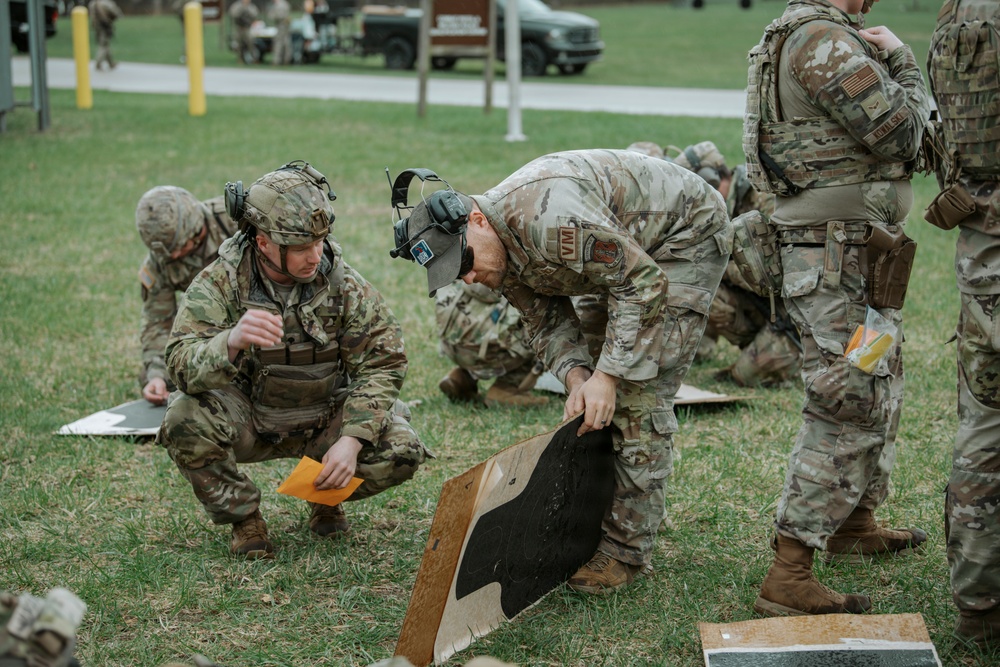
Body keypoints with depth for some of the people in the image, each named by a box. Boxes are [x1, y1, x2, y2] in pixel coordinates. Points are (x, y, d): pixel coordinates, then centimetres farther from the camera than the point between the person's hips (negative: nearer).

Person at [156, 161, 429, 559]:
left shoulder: (344, 285, -13)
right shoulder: (219, 284, -19)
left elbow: (382, 364, -10)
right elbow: (182, 366, -31)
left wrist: (351, 439, -24)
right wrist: (231, 342, -54)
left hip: (324, 419, 2)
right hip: (247, 419, -1)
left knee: (401, 452, -22)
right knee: (185, 420, -32)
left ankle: (327, 497, 11)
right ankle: (243, 516, -5)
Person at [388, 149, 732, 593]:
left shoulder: (547, 215, -37)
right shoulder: (498, 254, -7)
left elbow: (643, 283, -32)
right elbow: (548, 322, -1)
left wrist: (607, 375, -31)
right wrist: (576, 377, -21)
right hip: (631, 249, 9)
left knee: (639, 393, -14)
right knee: (594, 404, 10)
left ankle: (627, 547, -7)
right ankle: (594, 517, 22)